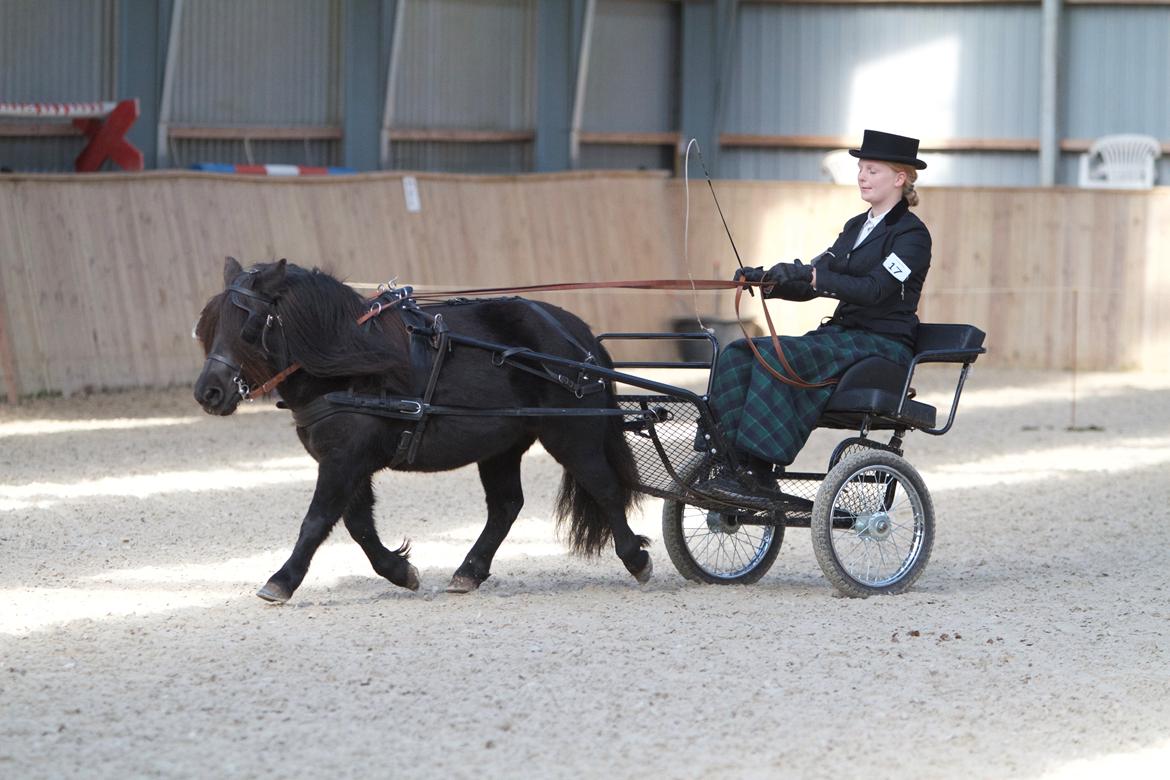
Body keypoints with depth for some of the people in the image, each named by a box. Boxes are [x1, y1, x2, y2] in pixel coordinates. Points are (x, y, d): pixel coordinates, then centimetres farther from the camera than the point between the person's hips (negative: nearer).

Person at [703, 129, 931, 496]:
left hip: (883, 345, -8)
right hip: (840, 334, 8)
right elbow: (809, 284, 13)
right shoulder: (856, 227, 18)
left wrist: (811, 275, -31)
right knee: (738, 354, -13)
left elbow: (874, 289, -22)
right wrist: (764, 280, -6)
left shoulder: (911, 234, -7)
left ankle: (760, 470, -31)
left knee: (778, 357, -31)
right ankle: (735, 458, -22)